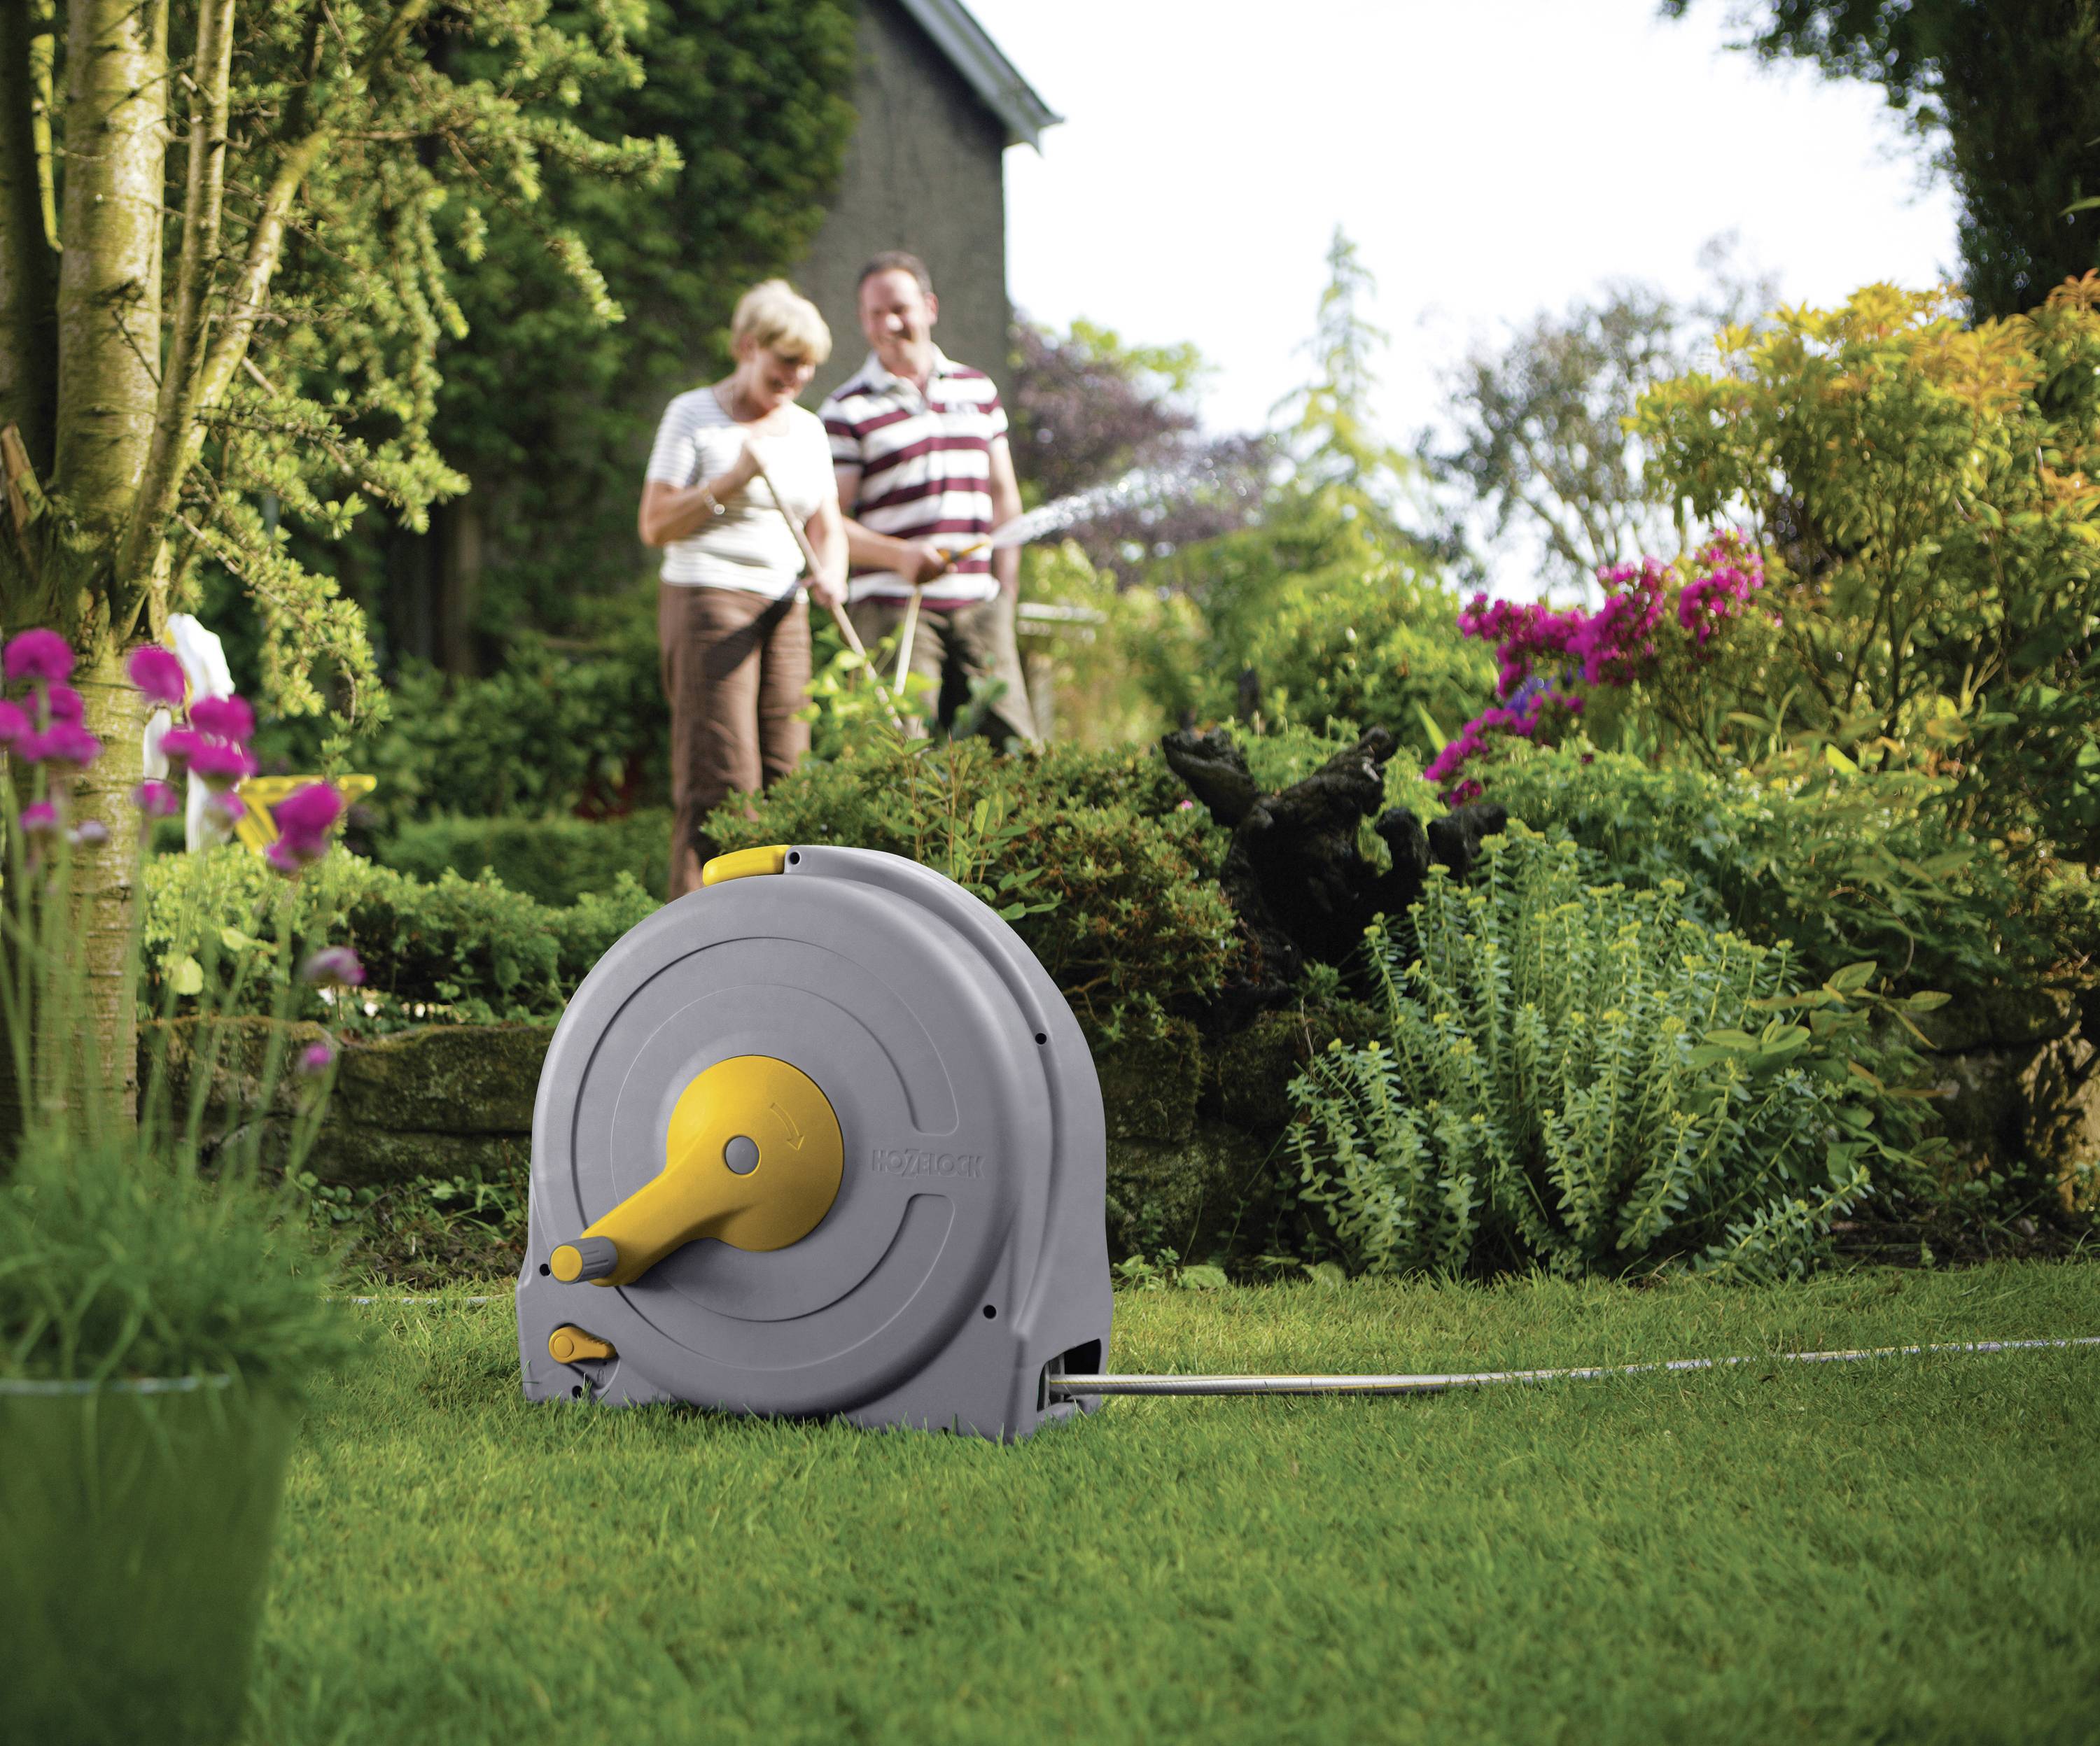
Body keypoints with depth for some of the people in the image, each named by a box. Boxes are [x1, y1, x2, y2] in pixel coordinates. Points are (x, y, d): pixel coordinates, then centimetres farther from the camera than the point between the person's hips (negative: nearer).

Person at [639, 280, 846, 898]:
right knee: (720, 781, -13)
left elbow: (827, 526, 14)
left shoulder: (807, 429, 16)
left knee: (784, 777, -2)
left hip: (784, 610, 6)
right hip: (709, 598, -6)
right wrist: (731, 481, -15)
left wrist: (831, 573, -9)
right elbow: (655, 526, -4)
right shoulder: (693, 415, 1)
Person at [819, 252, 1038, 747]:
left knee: (1014, 745, -2)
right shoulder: (847, 410, 1)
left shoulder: (978, 389, 15)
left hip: (977, 606, 4)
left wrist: (1005, 591, 9)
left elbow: (1004, 494, 19)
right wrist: (901, 555, -20)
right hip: (892, 605, -4)